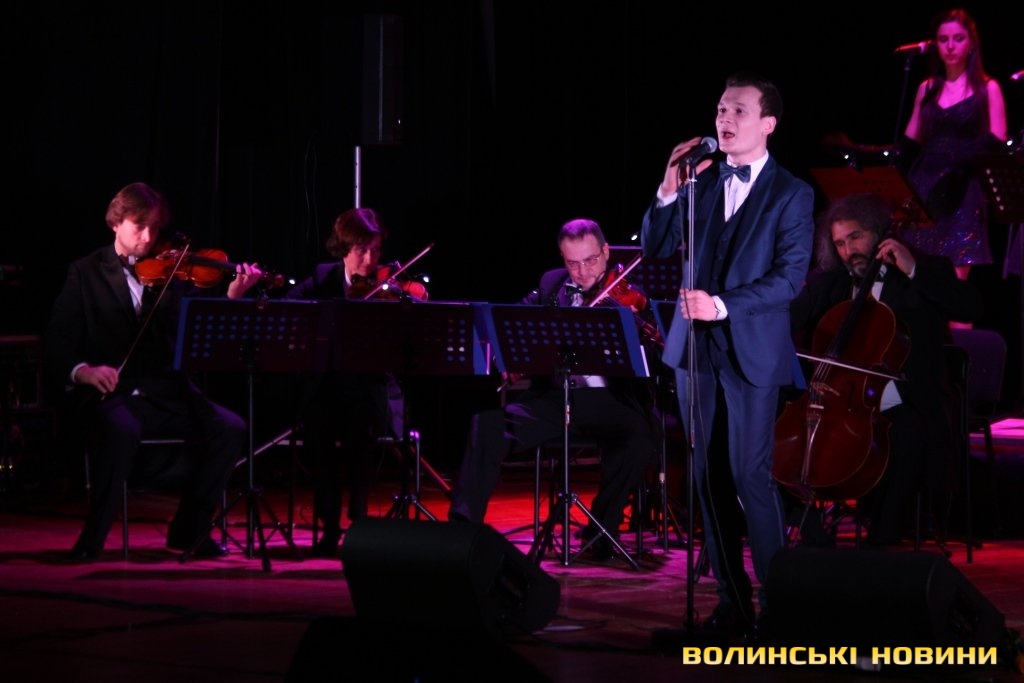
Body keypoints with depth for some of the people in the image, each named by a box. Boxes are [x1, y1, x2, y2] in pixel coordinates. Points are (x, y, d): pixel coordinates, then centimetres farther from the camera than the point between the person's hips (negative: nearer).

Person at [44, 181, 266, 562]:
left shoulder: (174, 273, 11)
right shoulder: (86, 274, 6)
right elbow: (56, 345, -2)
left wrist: (232, 297, -17)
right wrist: (82, 371, -23)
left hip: (165, 394, 3)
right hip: (107, 394, -3)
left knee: (230, 428, -20)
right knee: (122, 430, -37)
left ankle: (189, 530, -4)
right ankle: (93, 536, -19)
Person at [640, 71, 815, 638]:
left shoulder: (792, 195, -2)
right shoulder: (702, 182, 11)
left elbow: (789, 277, -10)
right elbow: (654, 248, 8)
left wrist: (724, 305, -20)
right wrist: (669, 192, -7)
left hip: (752, 352, -5)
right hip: (695, 351, 5)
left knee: (750, 474, -11)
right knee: (709, 476, 5)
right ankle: (732, 600, 12)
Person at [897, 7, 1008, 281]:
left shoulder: (987, 89, 4)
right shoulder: (927, 89, 15)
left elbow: (995, 145, -4)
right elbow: (910, 142, 16)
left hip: (962, 192, -4)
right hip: (924, 187, 4)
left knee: (956, 275, -11)